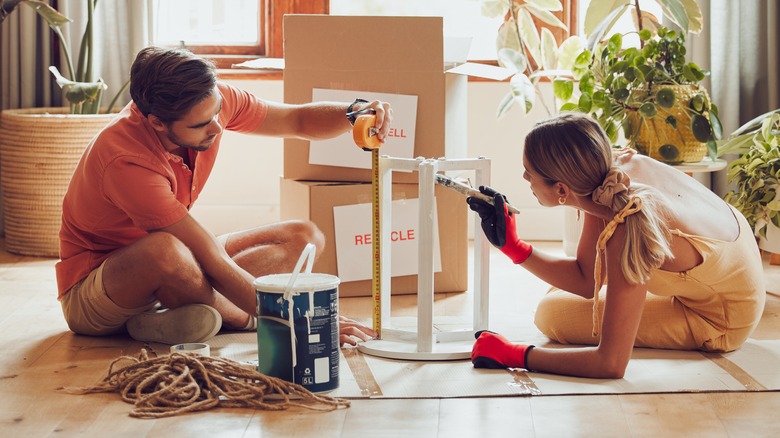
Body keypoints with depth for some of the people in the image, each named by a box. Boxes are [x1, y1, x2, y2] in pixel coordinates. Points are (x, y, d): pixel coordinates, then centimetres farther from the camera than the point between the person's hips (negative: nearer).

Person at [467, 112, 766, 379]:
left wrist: (515, 356, -30)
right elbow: (586, 279, -4)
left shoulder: (628, 233, -40)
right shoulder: (616, 166, -18)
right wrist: (511, 245, -13)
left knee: (552, 314, -9)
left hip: (721, 322, -7)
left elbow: (610, 364, -37)